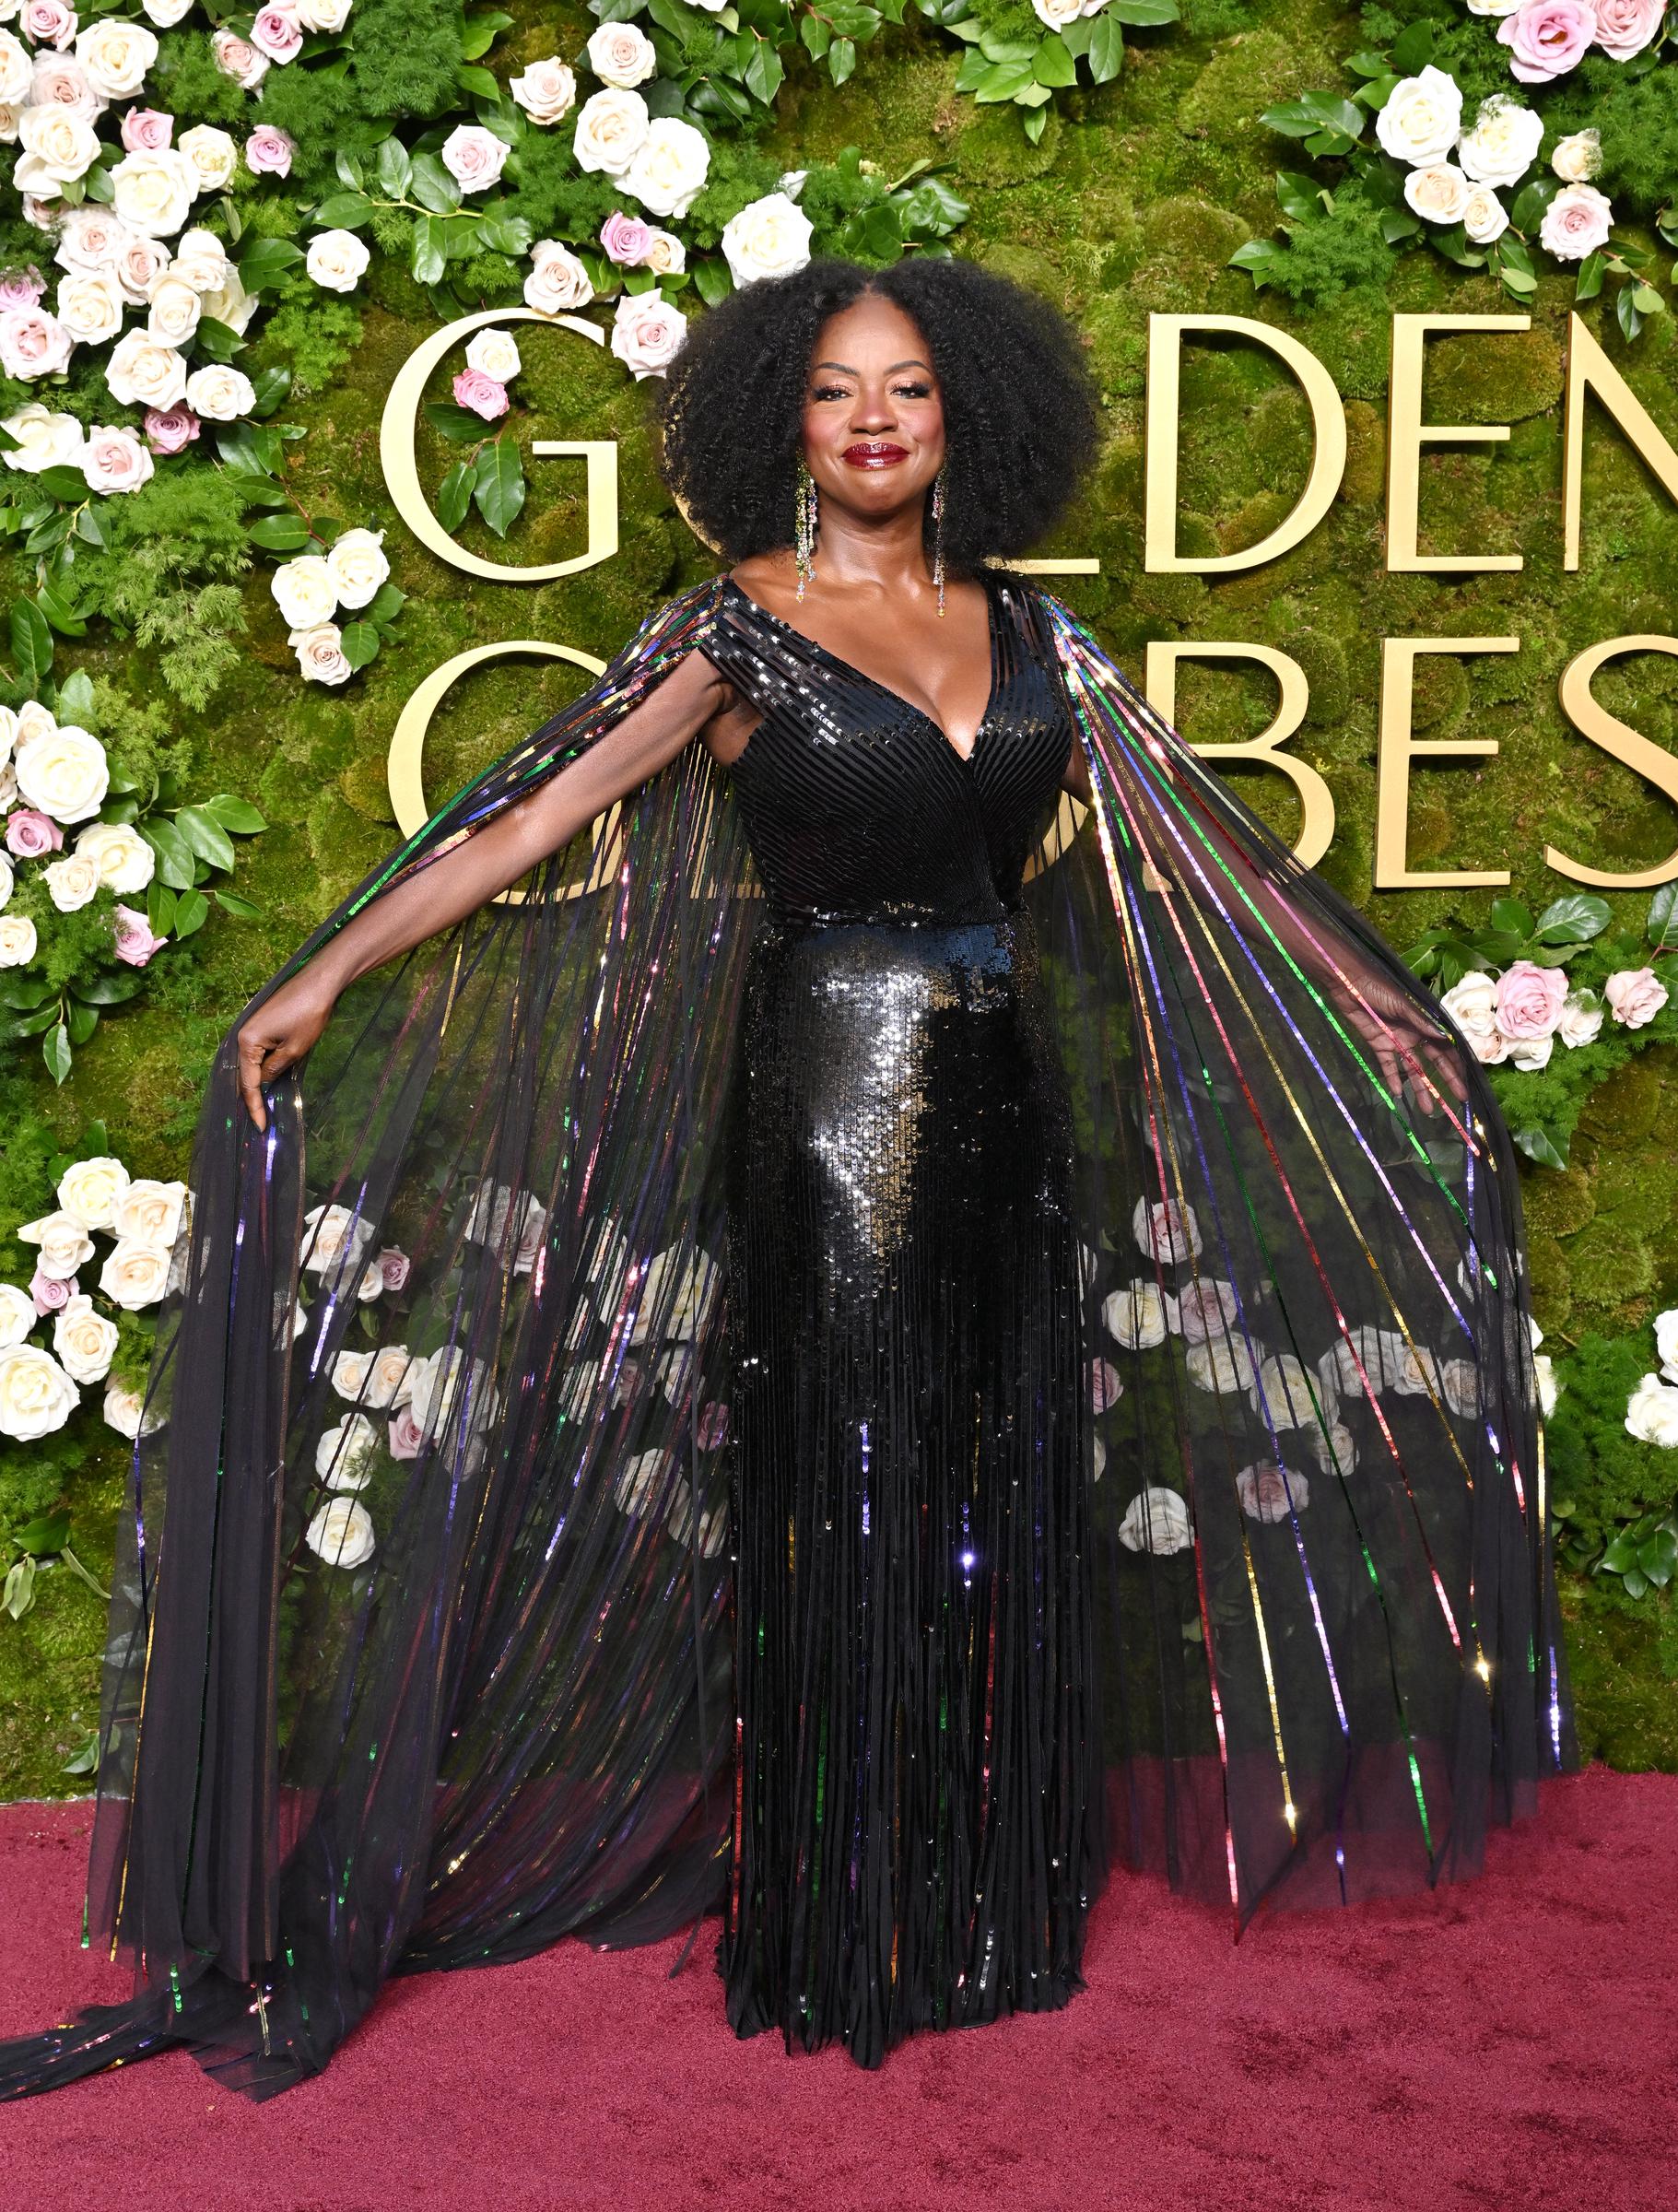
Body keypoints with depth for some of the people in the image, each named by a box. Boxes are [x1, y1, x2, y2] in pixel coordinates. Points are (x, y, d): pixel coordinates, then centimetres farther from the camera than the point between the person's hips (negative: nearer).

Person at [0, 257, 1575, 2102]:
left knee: (1002, 1504, 10)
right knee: (846, 1515, 2)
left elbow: (1185, 837, 15)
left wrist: (1366, 999, 19)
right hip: (831, 1104, -4)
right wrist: (328, 975, -13)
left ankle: (990, 1915, 26)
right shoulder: (740, 630, -4)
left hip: (1006, 1103, 5)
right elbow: (543, 815, -7)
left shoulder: (1021, 626, 9)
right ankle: (842, 1943, 19)